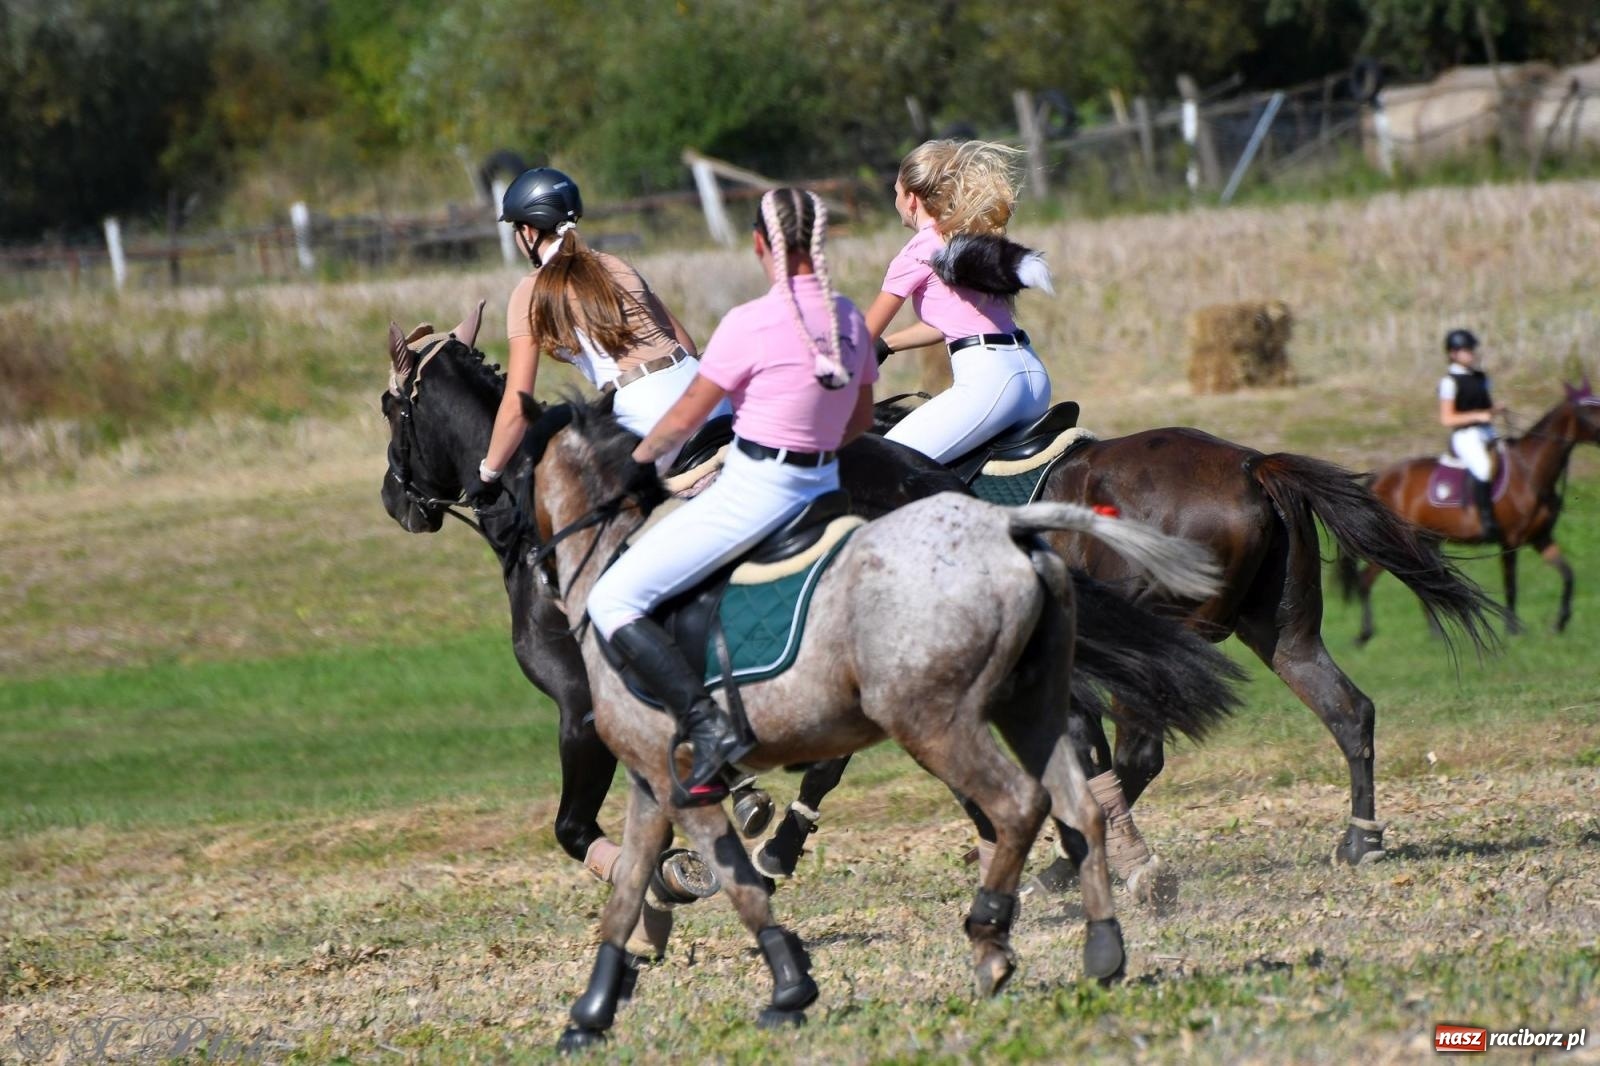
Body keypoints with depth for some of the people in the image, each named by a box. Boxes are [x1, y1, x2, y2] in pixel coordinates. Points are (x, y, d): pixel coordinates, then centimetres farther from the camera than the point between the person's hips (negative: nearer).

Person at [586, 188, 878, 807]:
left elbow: (684, 418, -9)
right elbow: (860, 421, 16)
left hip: (752, 494, -8)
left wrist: (641, 457, 10)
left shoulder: (750, 325, -18)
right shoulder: (849, 319, 3)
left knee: (613, 601, -6)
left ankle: (708, 726, -20)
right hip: (823, 487, 8)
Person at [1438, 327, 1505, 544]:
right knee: (1484, 468, -31)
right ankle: (1487, 522, -30)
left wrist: (1496, 409, 2)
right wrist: (1477, 416, -18)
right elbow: (1447, 418, -11)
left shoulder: (1481, 378, 16)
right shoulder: (1450, 382, -6)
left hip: (1487, 434, 8)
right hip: (1465, 436, -8)